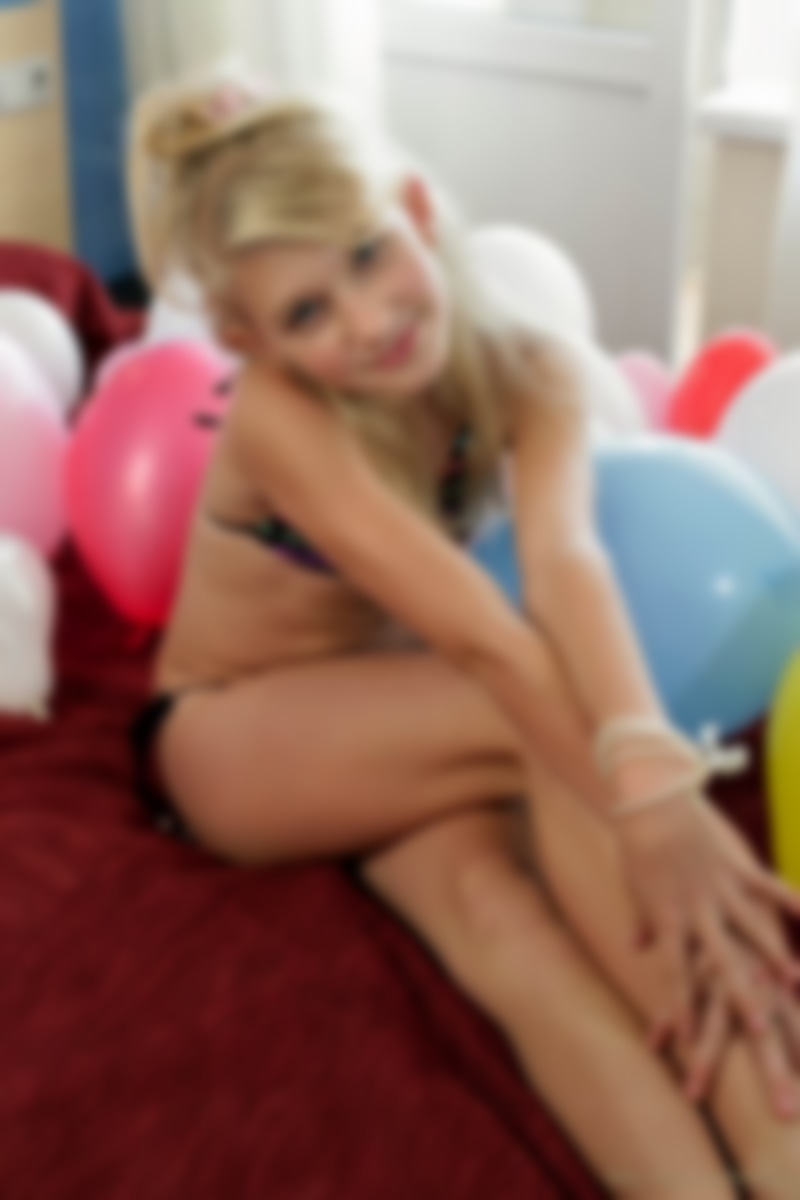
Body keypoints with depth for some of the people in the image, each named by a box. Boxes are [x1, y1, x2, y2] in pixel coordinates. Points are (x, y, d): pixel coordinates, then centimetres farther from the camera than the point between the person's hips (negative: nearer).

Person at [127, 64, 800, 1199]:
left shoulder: (526, 368, -15)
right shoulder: (276, 417, -27)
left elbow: (565, 563, -35)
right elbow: (482, 636, -37)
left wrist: (654, 777, -53)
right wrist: (652, 820, -46)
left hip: (388, 731, 4)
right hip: (227, 738, -4)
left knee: (485, 903, -33)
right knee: (545, 723, -32)